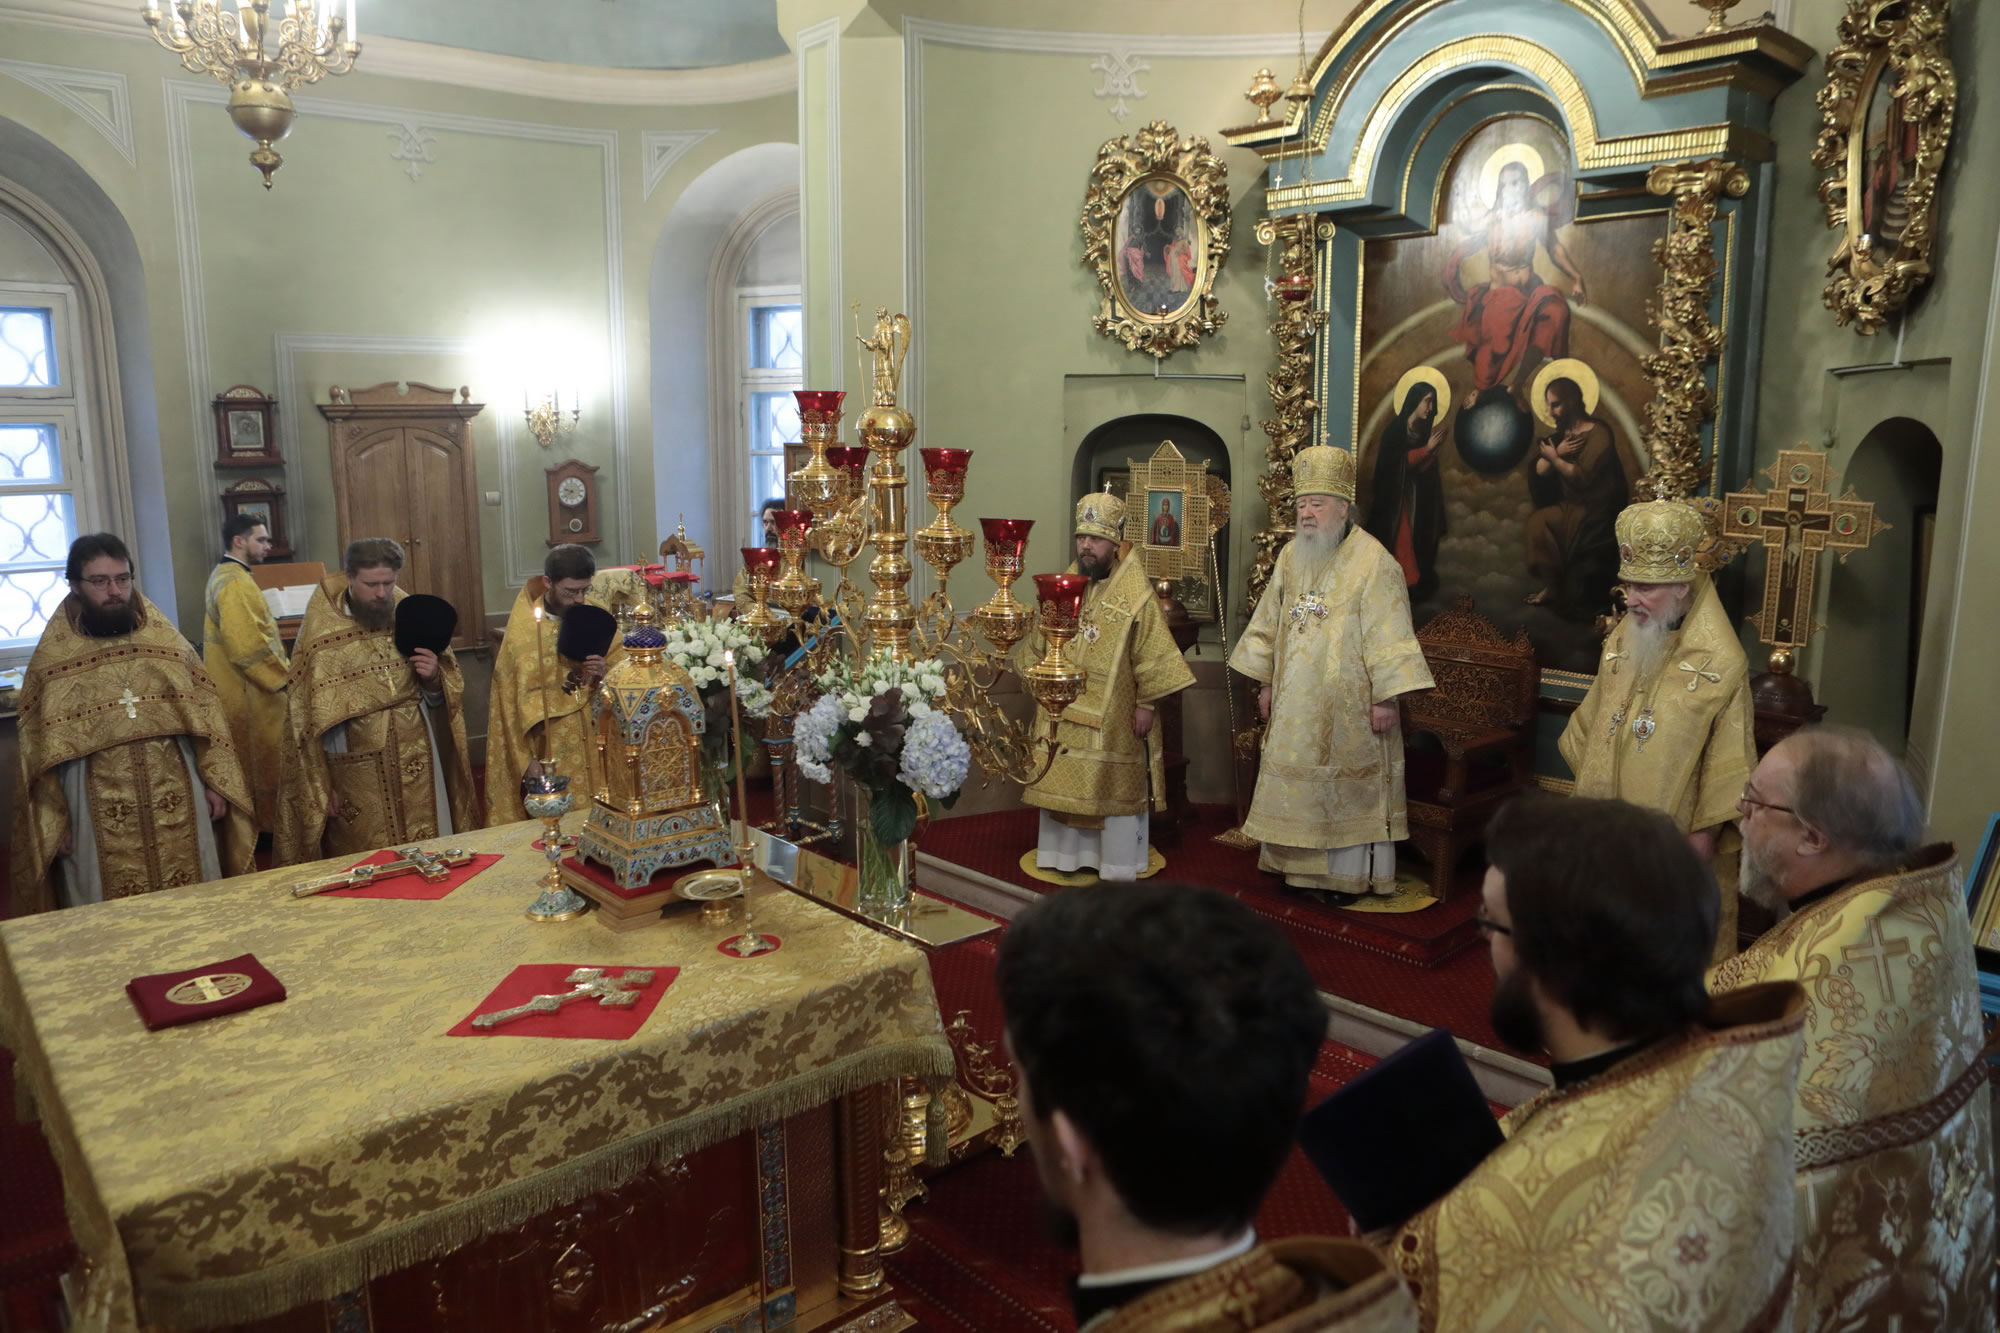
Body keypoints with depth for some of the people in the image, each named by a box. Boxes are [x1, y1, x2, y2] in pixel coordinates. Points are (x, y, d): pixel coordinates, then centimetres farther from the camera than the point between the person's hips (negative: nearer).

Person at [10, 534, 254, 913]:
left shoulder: (167, 641, 4)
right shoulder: (51, 658, 0)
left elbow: (206, 714, 6)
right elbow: (38, 747, 3)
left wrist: (215, 782, 1)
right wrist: (54, 818, 0)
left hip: (176, 800, 1)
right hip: (99, 811, -1)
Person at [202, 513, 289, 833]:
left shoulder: (224, 575, 14)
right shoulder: (235, 583, -20)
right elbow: (249, 646, -27)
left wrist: (278, 670, 17)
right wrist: (283, 676, -16)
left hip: (243, 688, 10)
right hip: (250, 692, -10)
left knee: (254, 764, 16)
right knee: (261, 765, -1)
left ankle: (256, 824, 24)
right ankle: (266, 829, 6)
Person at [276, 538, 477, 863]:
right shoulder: (320, 635, -8)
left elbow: (447, 691, 9)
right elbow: (307, 720, -3)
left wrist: (434, 679, -14)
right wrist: (322, 785, -4)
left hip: (417, 767, 3)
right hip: (358, 775, -2)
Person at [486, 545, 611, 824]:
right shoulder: (522, 630, -9)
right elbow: (511, 701, -5)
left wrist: (603, 676, -14)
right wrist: (527, 759, -8)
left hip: (590, 745, 3)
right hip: (546, 747, -3)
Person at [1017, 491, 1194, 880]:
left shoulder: (1136, 593, -12)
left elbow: (1152, 656, -12)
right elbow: (1040, 642, 14)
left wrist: (1146, 704, -13)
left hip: (1113, 715, -5)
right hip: (1063, 710, 5)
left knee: (1115, 785, 4)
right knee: (1063, 779, 11)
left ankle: (1118, 863, 16)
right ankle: (1066, 852, 25)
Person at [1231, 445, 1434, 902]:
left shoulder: (1372, 561, -13)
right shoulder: (1291, 556, 6)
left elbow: (1388, 635, -15)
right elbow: (1269, 624, 13)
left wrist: (1385, 698, -18)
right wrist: (1266, 683, 12)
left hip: (1347, 703, -6)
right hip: (1295, 702, 6)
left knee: (1348, 787, 3)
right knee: (1296, 785, 11)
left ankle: (1348, 874, 15)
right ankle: (1301, 866, 23)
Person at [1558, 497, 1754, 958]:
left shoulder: (1720, 663, -18)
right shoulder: (1622, 638, 1)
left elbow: (1728, 767, -15)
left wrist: (1703, 839, -14)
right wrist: (1590, 790, 15)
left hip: (1676, 839, -5)